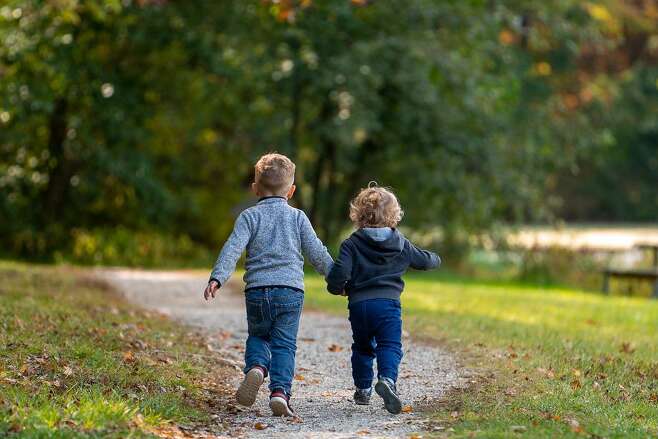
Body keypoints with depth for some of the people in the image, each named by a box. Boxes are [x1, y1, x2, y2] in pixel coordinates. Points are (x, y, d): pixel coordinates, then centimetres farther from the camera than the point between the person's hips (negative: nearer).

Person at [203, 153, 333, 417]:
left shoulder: (250, 216, 5)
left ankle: (256, 368, -9)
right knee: (284, 345, 3)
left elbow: (232, 248, -8)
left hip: (257, 290, 0)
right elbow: (317, 253, 10)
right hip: (291, 291, 0)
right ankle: (280, 391, -14)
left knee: (257, 336, 20)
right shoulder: (297, 217, 9)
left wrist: (217, 278, -16)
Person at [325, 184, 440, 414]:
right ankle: (387, 379, -32)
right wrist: (435, 259, 47)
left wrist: (337, 287, 10)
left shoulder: (352, 244, 0)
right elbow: (425, 260, 23)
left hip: (358, 303, 1)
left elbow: (340, 272, -12)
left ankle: (363, 388, 25)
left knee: (362, 348, 20)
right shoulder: (401, 244, 9)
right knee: (390, 346, -5)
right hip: (388, 302, -1)